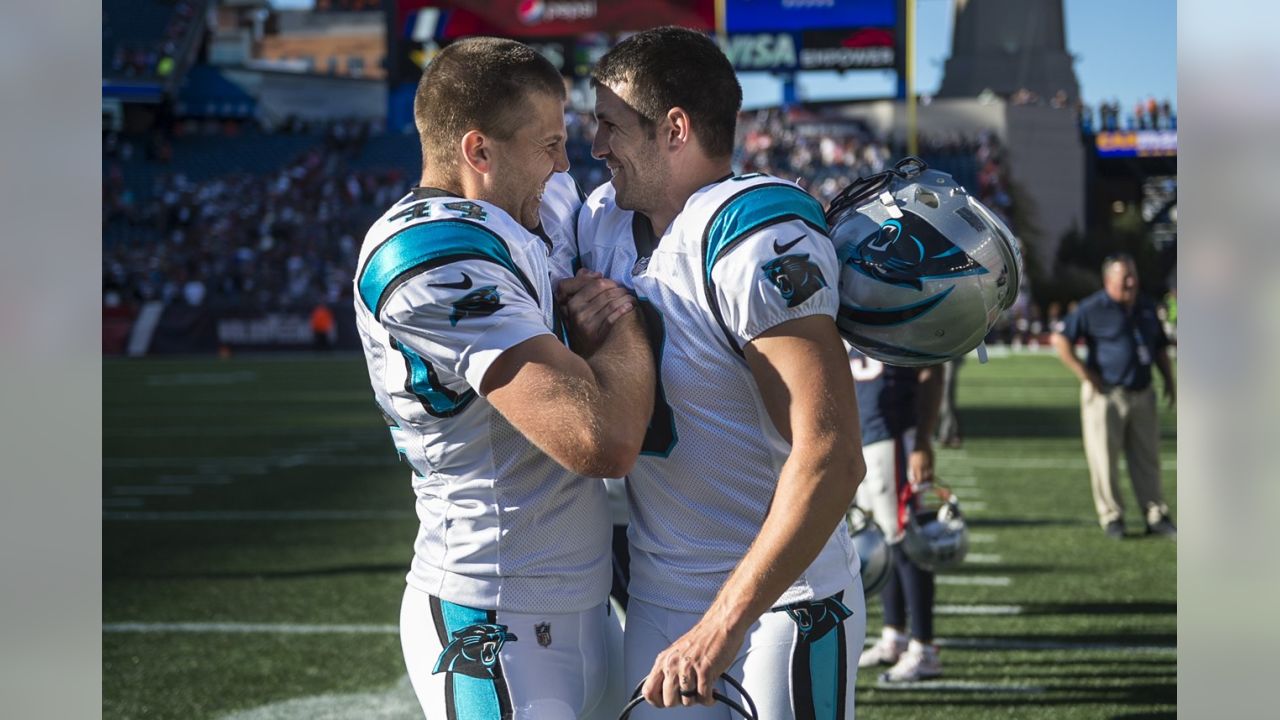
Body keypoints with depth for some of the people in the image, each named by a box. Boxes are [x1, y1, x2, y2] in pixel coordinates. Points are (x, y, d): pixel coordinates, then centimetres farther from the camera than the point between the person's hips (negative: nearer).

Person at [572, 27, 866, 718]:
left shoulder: (760, 240, -21)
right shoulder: (607, 218, 3)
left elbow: (829, 458, -27)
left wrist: (723, 625, -28)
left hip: (776, 602, -7)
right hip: (655, 600, 7)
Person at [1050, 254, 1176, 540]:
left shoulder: (1146, 308, 12)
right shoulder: (1092, 309, -7)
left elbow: (1160, 347, 24)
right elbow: (1060, 340, -11)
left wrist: (1169, 380, 13)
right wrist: (1085, 375, -13)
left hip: (1142, 394, 5)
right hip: (1106, 395, -5)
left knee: (1147, 458, 8)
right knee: (1104, 459, -1)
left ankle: (1155, 515, 13)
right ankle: (1111, 517, 8)